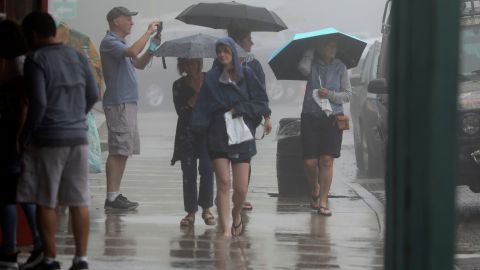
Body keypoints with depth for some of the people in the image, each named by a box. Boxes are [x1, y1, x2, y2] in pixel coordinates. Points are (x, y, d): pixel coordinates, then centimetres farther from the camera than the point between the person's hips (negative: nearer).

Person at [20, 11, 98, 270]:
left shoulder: (36, 60, -10)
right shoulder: (78, 57, 9)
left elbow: (38, 103, -16)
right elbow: (93, 95, 14)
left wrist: (27, 135, -4)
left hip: (49, 139, -5)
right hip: (79, 137, 5)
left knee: (46, 202, 4)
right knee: (79, 202, 6)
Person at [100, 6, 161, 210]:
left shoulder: (120, 43, 21)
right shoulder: (109, 42, -10)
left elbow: (139, 64, 24)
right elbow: (133, 51, -27)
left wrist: (152, 48, 10)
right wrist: (148, 32, -16)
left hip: (127, 102, 10)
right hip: (118, 103, -10)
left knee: (124, 151, 10)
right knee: (118, 151, -11)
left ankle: (115, 194, 12)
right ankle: (112, 197, -12)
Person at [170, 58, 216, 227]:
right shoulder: (179, 85, 5)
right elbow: (181, 110, -7)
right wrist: (196, 94, -13)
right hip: (187, 134, 1)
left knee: (207, 169, -10)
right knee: (189, 172, -3)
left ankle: (206, 209, 4)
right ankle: (191, 212, 2)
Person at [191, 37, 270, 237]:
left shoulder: (246, 75, 5)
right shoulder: (211, 78, 5)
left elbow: (262, 102, 3)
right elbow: (202, 109, 3)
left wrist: (240, 109, -8)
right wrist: (199, 127, -9)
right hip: (218, 136, 0)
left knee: (241, 187, -2)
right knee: (223, 182, -9)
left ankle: (236, 215, 29)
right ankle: (224, 228, -5)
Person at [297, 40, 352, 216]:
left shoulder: (340, 68, 7)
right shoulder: (312, 64, 5)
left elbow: (348, 94, 6)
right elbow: (303, 68, -19)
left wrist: (330, 94, -9)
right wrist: (310, 53, -4)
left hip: (332, 118, 0)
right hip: (310, 116, 0)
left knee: (327, 160, -7)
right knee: (310, 161, -4)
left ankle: (323, 202, -2)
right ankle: (315, 190, 26)